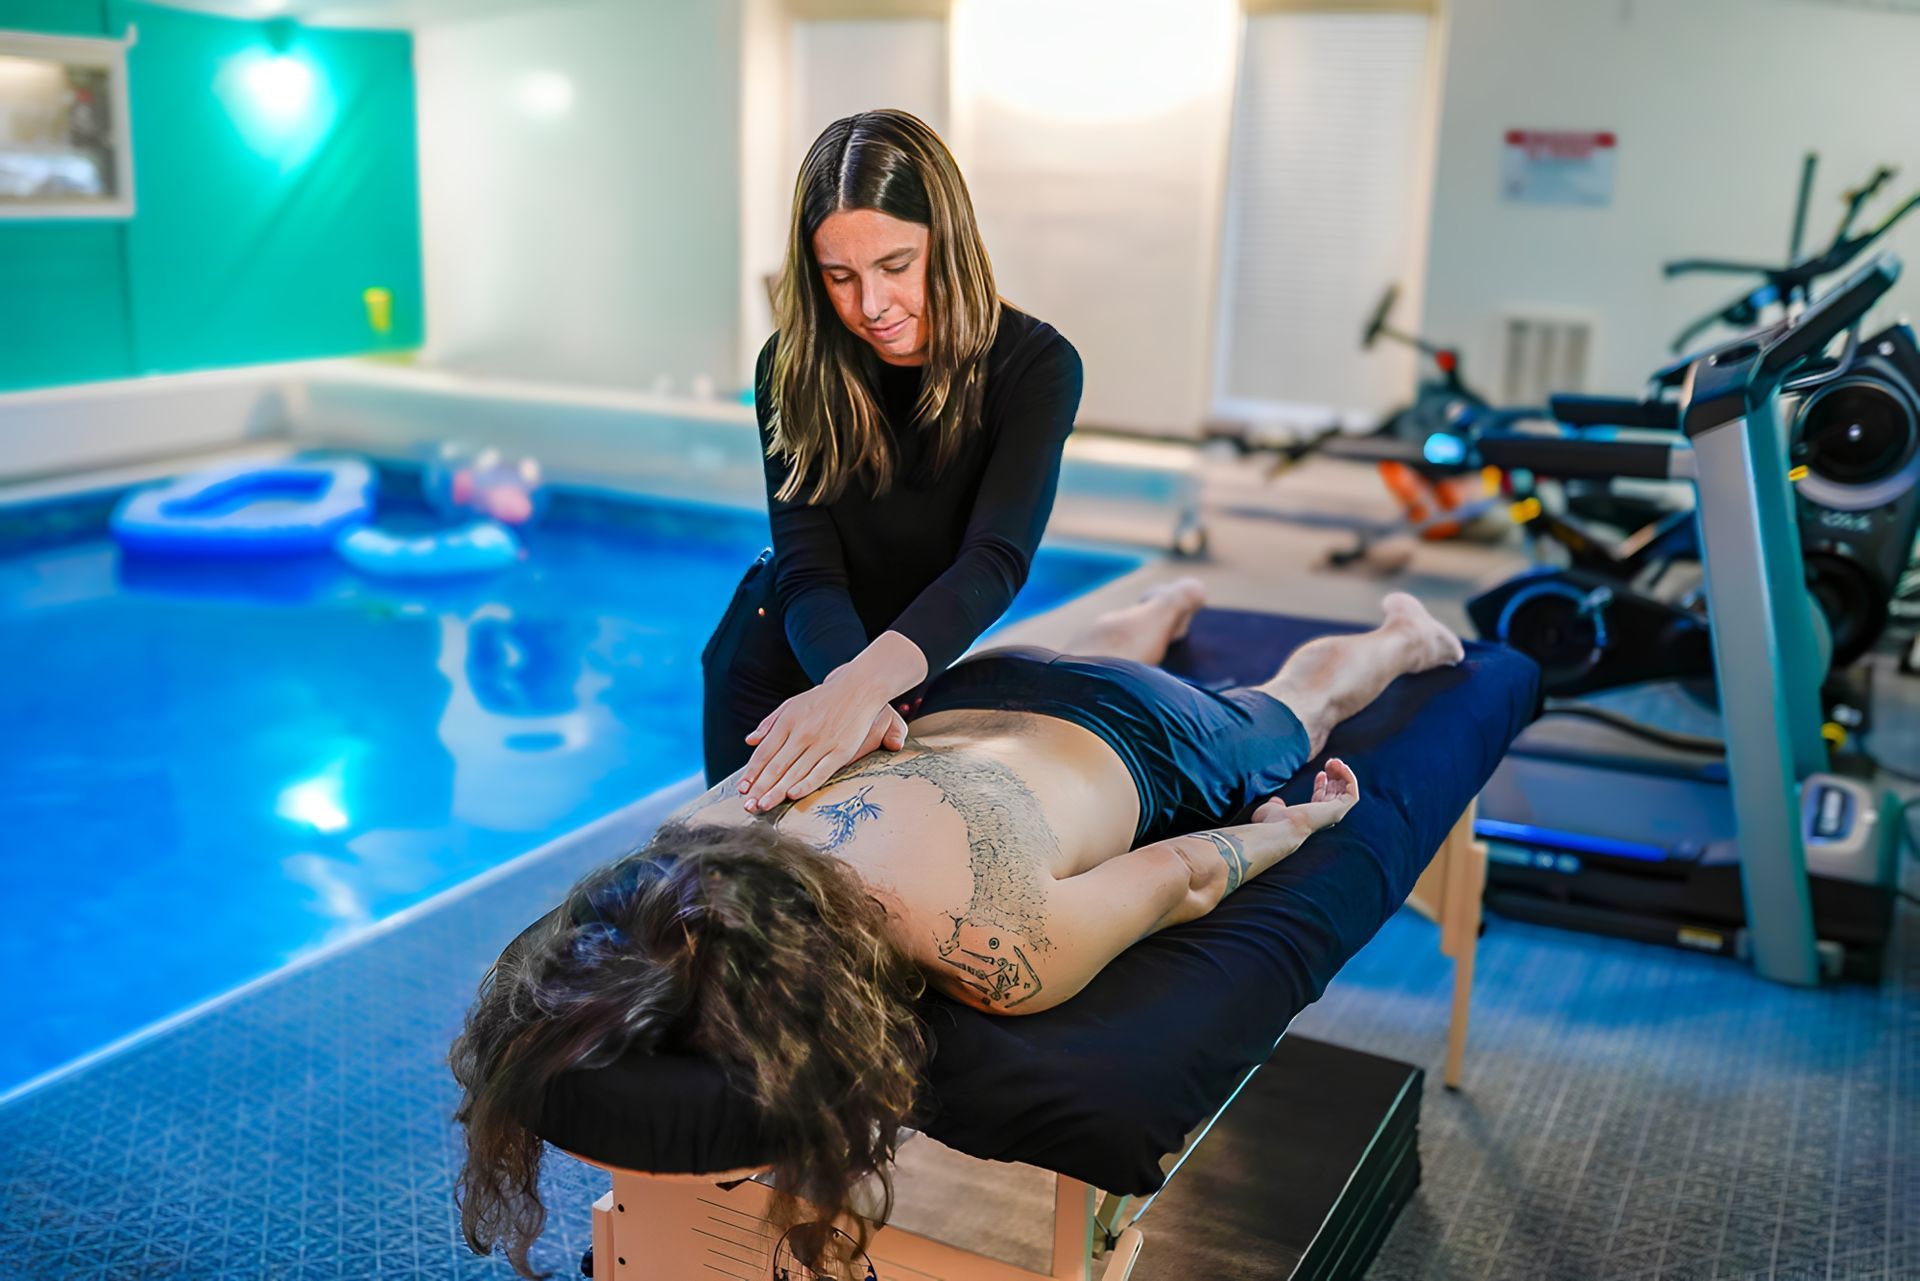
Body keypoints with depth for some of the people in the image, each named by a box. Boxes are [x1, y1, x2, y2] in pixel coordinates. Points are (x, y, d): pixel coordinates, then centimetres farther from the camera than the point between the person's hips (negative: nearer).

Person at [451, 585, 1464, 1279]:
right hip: (960, 707, 4)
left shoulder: (1002, 955, -51)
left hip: (1142, 745, -3)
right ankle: (1173, 601, 76)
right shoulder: (690, 845, -36)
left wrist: (1292, 825, -14)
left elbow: (1185, 875, -32)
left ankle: (1401, 635, 65)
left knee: (1294, 700, 34)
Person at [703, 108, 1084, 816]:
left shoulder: (1035, 365, -23)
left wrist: (865, 684, -53)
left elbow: (995, 559, -36)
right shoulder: (792, 368, -21)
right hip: (781, 671, 1)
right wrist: (850, 686, -48)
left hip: (922, 673, -1)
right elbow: (809, 571, -26)